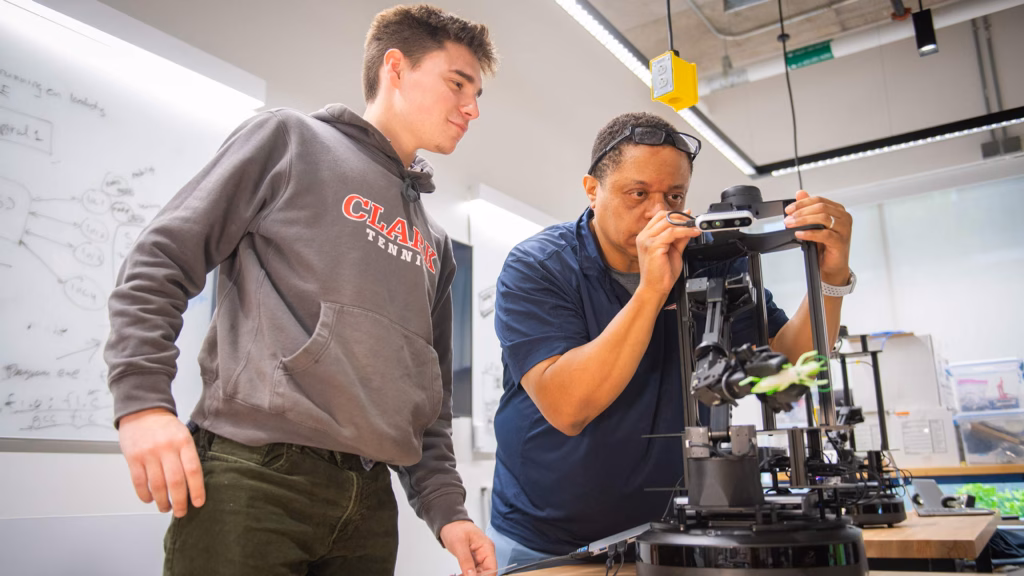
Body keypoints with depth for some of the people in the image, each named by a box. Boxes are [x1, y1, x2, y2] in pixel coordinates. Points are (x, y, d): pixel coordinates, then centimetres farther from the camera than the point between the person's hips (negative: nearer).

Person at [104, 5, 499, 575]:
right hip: (251, 478, -5)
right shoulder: (291, 140, 4)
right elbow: (161, 262, -1)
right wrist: (144, 398, -12)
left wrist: (446, 506, 9)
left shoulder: (436, 243, 18)